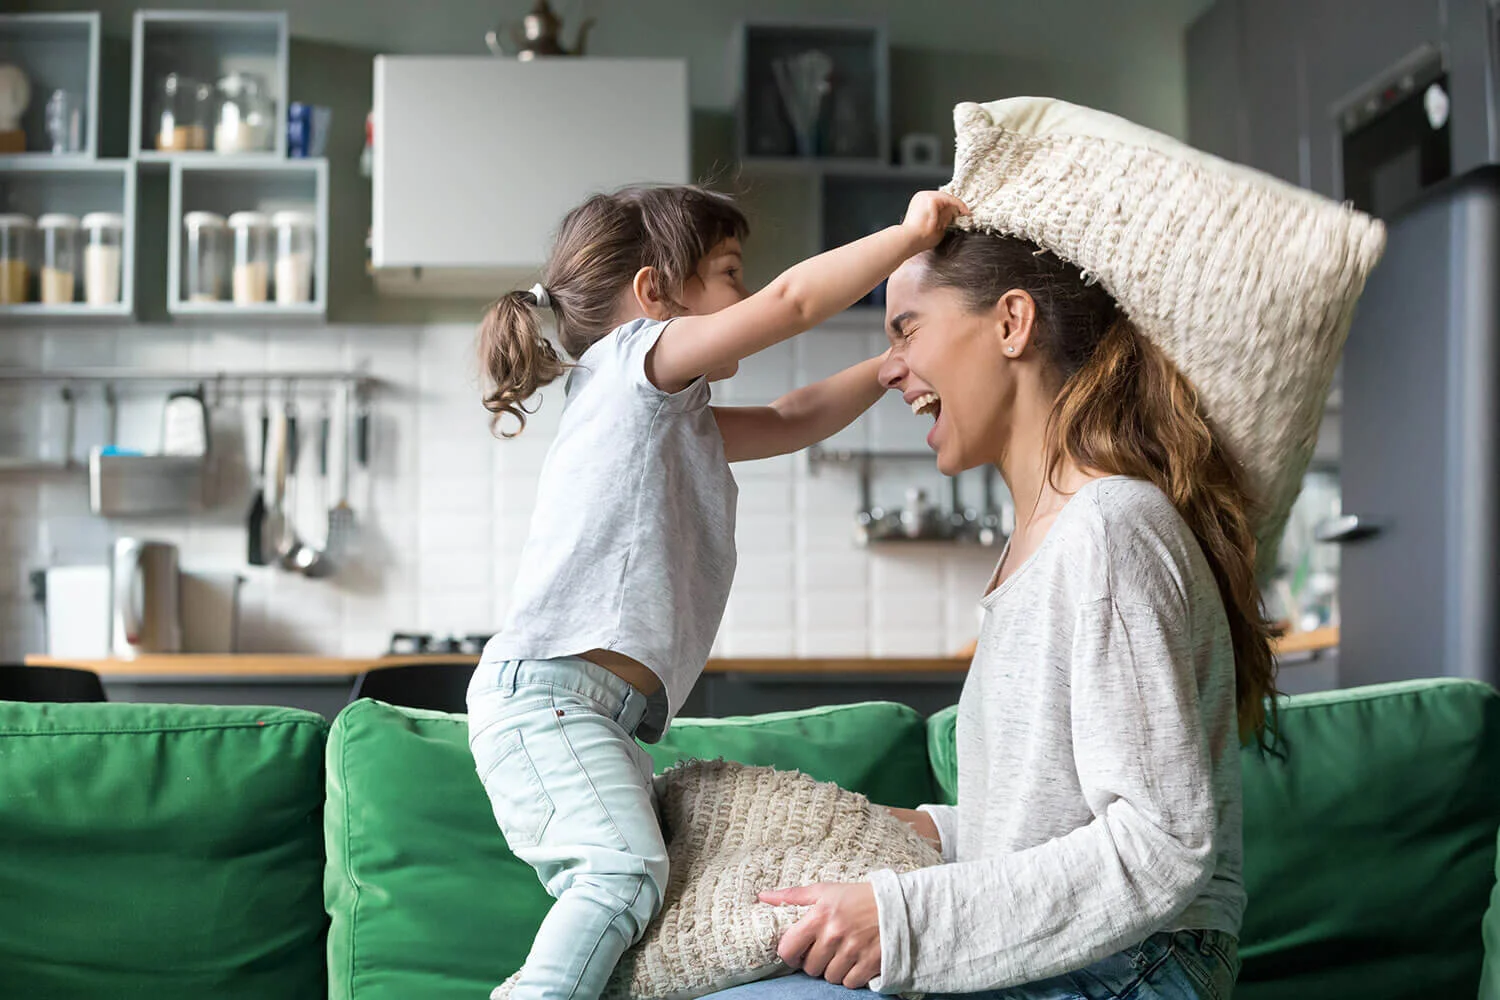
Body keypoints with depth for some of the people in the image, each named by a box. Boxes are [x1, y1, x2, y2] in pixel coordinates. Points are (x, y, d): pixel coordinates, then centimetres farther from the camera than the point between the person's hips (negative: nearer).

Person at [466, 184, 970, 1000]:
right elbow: (791, 300, -10)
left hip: (606, 714, 10)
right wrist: (909, 234, -2)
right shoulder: (634, 359, 0)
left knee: (613, 886, -2)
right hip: (546, 690, -10)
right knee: (625, 870, -25)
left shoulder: (681, 421, 28)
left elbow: (792, 420, 37)